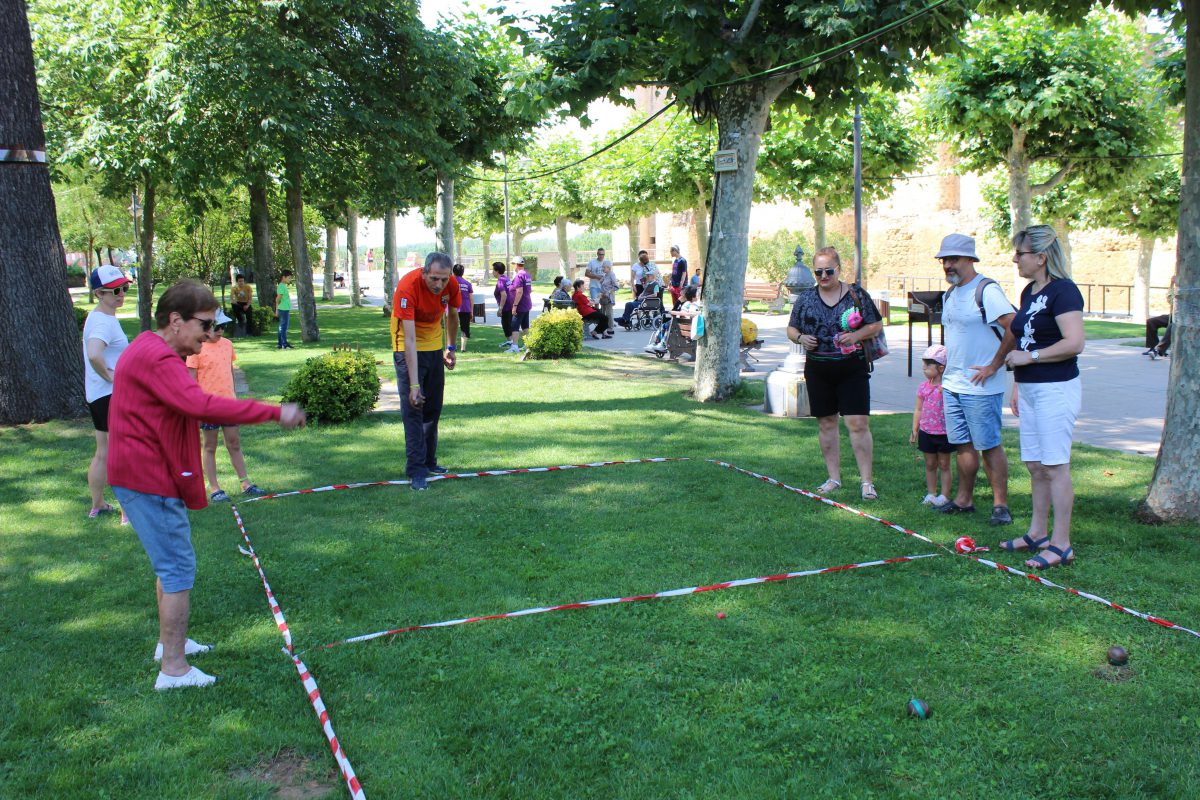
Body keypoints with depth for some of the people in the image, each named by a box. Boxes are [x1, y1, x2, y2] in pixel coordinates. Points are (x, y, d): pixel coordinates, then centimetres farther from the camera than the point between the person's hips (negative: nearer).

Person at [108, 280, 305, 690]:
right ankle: (174, 669, 2)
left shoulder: (154, 352, 14)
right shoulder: (155, 358, -22)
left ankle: (170, 642, 38)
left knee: (170, 563, 23)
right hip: (149, 480, -11)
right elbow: (201, 405, -35)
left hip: (146, 475, 11)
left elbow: (191, 408, 15)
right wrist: (274, 412, -34)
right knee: (179, 568, -5)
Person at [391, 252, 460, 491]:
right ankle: (416, 470, -9)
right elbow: (409, 340, -35)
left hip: (434, 344, 5)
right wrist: (414, 384, -38)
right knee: (413, 407, -11)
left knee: (433, 408, 10)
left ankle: (429, 462, 22)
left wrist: (450, 348, 6)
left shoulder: (451, 284, -16)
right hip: (408, 348, -5)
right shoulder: (407, 287, -31)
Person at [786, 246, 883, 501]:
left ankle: (867, 481, -3)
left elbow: (877, 325, 3)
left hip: (852, 368, -3)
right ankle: (834, 478, 21)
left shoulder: (856, 294, 0)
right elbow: (791, 329, 14)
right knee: (826, 423, 10)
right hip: (818, 370, 3)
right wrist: (801, 338, -8)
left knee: (858, 423, -9)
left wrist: (856, 336, -15)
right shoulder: (806, 298, 6)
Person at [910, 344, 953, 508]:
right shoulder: (923, 387, 3)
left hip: (944, 433, -4)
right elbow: (918, 410, 9)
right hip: (926, 432, 4)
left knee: (944, 464, 6)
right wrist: (914, 430, 8)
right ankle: (931, 493, 21)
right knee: (930, 464, 12)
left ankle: (944, 495, 13)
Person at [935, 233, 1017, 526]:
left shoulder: (986, 290, -14)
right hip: (951, 383, 8)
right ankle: (964, 500, 22)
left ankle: (1000, 505, 5)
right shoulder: (950, 294, 14)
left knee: (989, 446, -3)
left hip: (980, 387, -8)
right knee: (963, 444, 13)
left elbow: (1014, 327, -22)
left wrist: (994, 366, -17)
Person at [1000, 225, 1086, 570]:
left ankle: (1061, 545, 2)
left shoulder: (1063, 291, -14)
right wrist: (1017, 383, 19)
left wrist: (1029, 357, -16)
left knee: (1055, 467, -5)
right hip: (1030, 389, 9)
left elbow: (1074, 343, -22)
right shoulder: (1029, 292, 14)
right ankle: (1038, 532, 25)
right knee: (1035, 466, 14)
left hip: (1057, 389, -9)